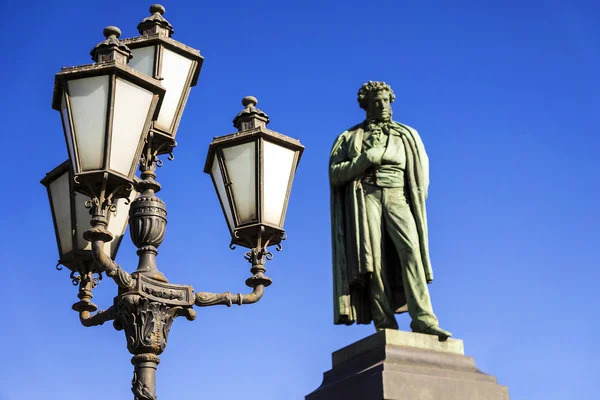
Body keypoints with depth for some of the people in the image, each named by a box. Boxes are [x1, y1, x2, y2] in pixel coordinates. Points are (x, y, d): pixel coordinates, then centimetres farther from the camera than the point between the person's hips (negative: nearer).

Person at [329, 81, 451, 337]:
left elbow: (420, 174, 14)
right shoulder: (351, 137, 16)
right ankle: (385, 325, -20)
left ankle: (423, 319, -29)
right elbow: (334, 174, 5)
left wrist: (416, 205, -1)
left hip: (398, 198, 1)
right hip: (366, 196, -1)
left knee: (411, 248, -21)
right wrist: (366, 159, -7)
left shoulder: (406, 135, 20)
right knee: (374, 256, -15)